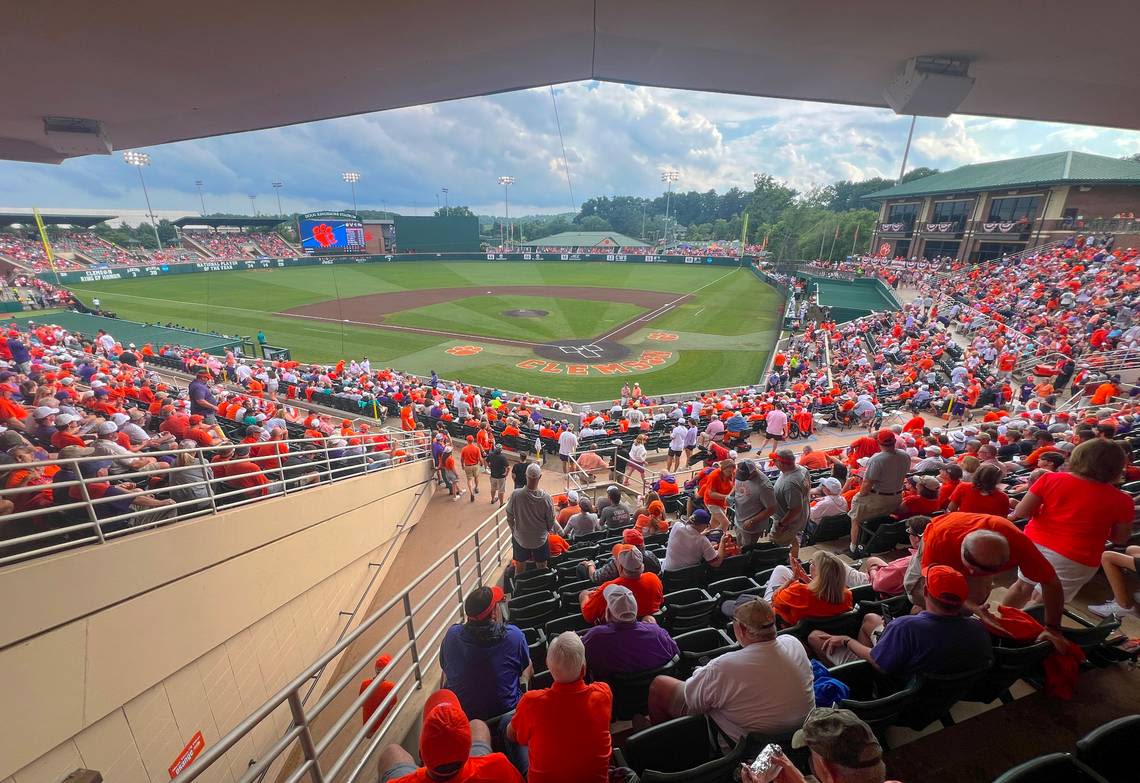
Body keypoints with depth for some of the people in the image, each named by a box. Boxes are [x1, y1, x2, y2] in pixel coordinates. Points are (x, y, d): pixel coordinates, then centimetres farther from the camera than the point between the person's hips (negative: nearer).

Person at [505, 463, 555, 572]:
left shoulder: (515, 495, -23)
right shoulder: (545, 497, -24)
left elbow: (509, 517, -8)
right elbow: (551, 520, -10)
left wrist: (513, 530, 12)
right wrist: (549, 530, 13)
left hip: (520, 539, 1)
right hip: (540, 539, 0)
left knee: (520, 568, 23)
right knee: (542, 569, 22)